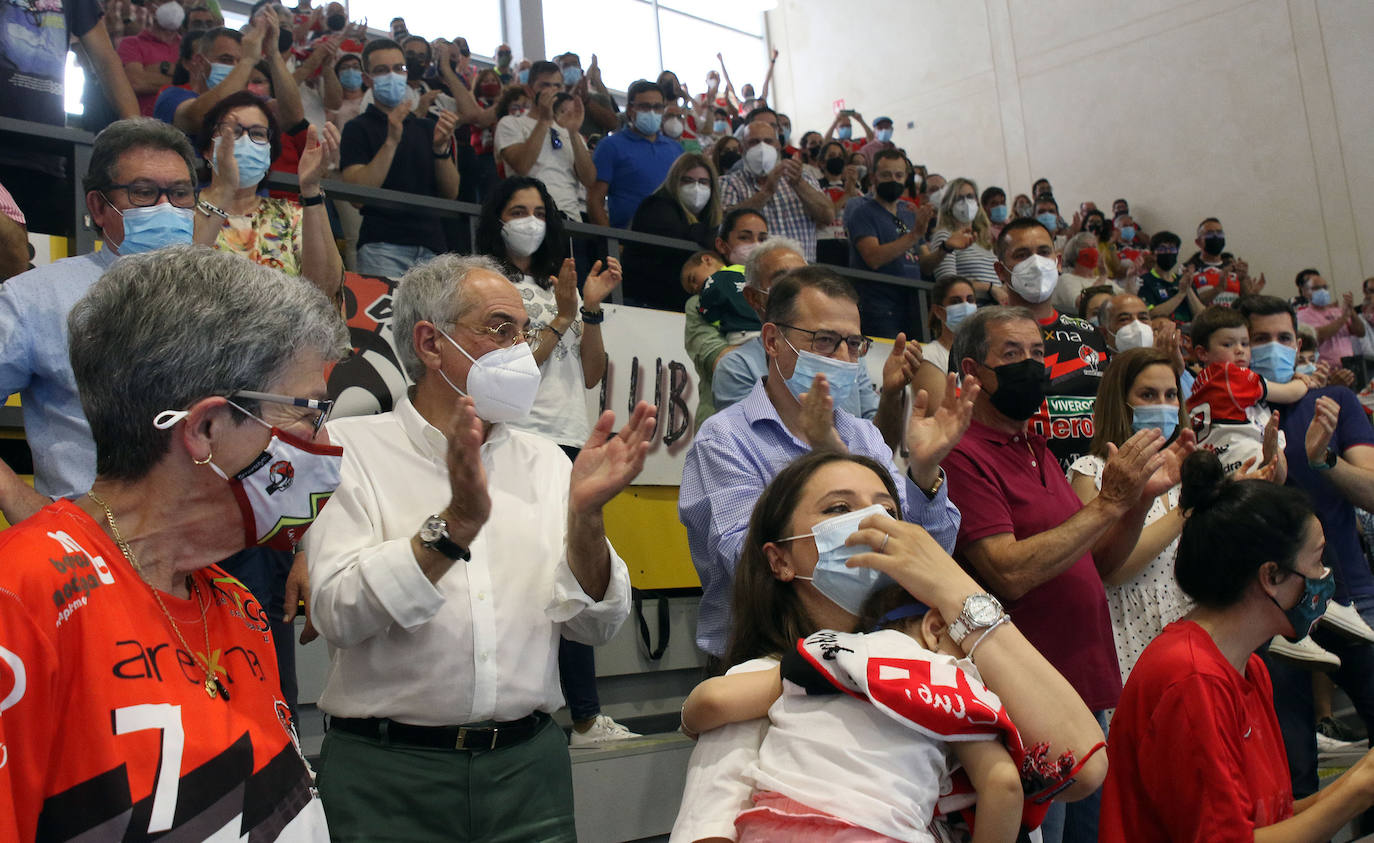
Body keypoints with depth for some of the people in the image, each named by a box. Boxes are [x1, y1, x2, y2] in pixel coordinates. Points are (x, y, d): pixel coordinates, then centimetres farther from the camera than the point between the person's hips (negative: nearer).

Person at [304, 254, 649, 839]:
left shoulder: (545, 462, 6)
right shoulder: (351, 447, -4)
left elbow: (596, 624, -1)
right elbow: (340, 614, -16)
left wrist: (584, 514, -16)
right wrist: (455, 524, -26)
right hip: (388, 773, -3)